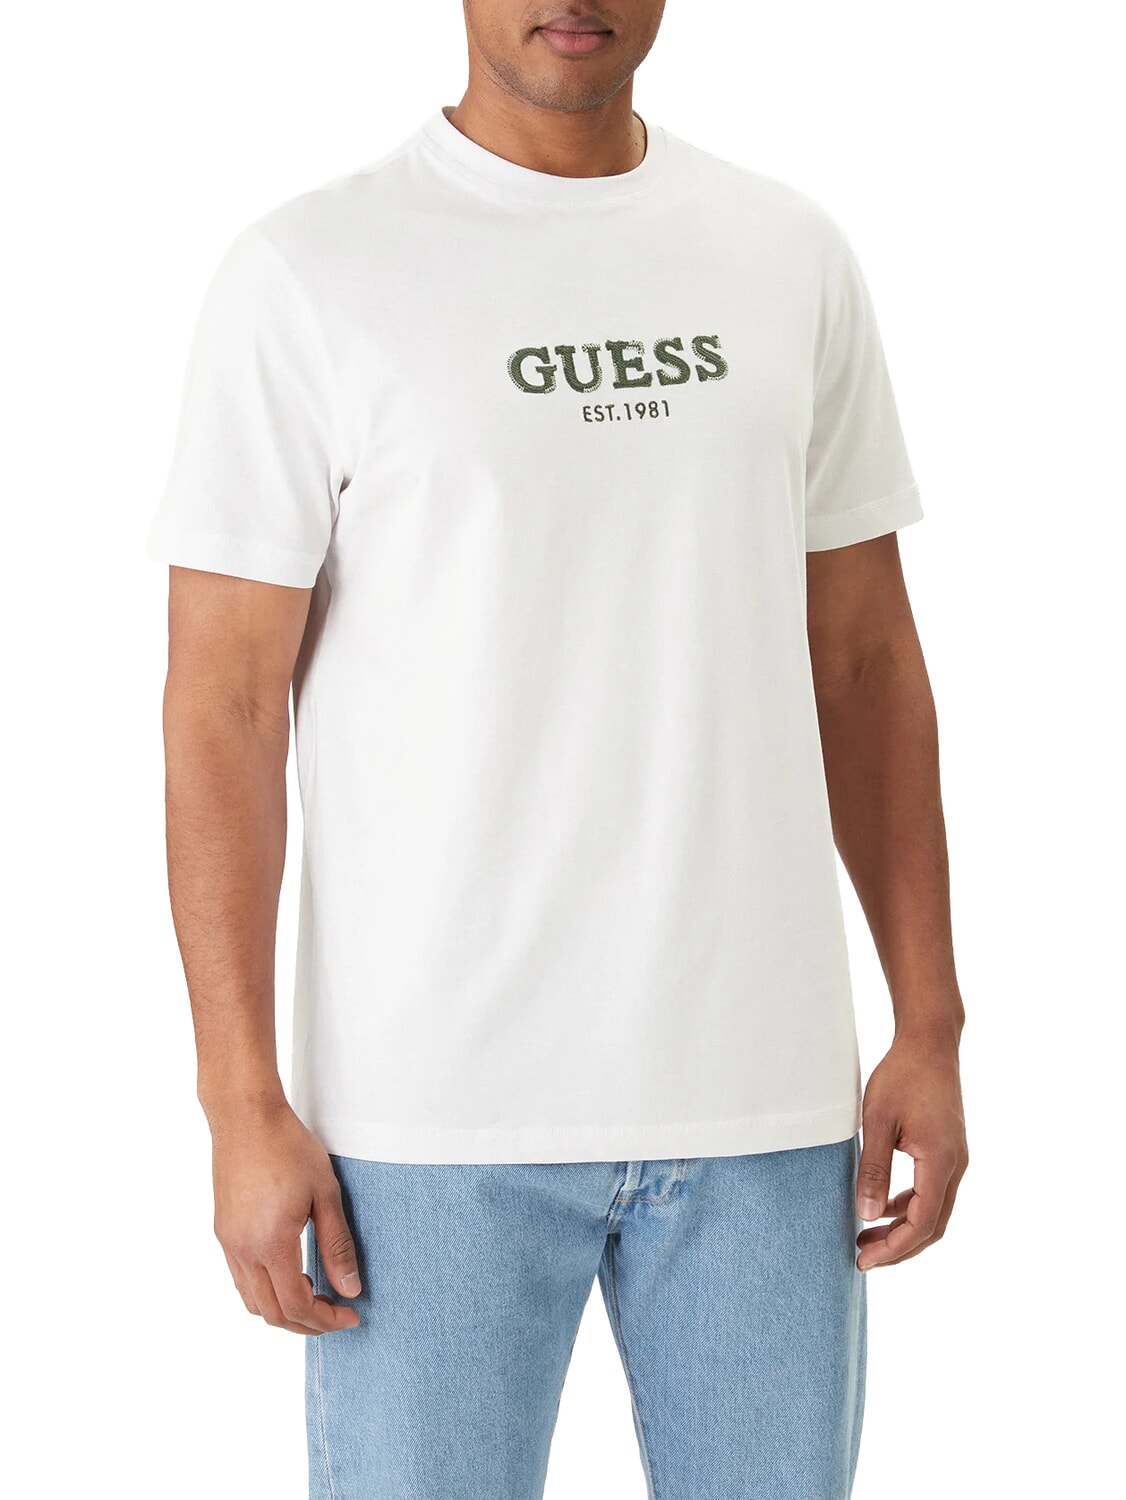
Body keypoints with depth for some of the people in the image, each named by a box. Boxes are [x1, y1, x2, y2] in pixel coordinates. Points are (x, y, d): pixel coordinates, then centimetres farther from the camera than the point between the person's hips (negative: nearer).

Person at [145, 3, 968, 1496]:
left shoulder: (791, 256, 8)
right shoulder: (308, 274, -5)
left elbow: (865, 660, 11)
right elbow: (223, 707, -5)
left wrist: (931, 1028, 7)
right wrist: (244, 1105, -9)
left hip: (762, 1092, 4)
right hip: (437, 1113, -3)